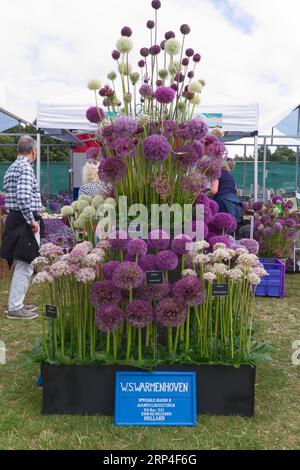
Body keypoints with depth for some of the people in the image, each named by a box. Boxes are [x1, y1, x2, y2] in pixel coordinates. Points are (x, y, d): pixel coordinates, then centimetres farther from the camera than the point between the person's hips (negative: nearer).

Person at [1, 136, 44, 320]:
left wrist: (36, 208, 30)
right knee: (24, 266, -3)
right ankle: (15, 308, 4)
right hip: (24, 221, -10)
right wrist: (32, 221, -19)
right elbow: (24, 197, -26)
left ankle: (17, 302, 27)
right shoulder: (25, 167, -14)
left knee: (21, 265, 17)